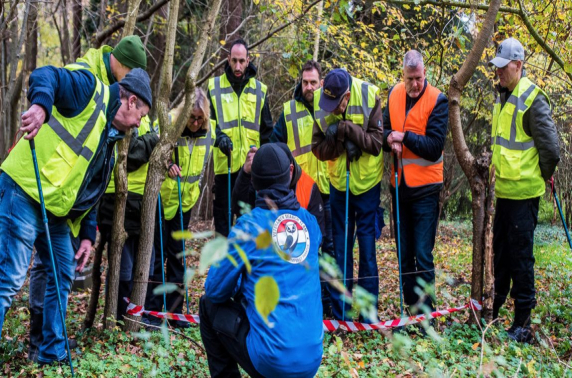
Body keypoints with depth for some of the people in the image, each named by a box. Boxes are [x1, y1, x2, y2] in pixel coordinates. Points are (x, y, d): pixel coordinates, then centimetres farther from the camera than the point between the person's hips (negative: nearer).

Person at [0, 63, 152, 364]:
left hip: (56, 211, 10)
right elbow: (45, 76, -19)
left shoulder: (111, 137, 21)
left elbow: (91, 191, 24)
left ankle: (53, 352, 28)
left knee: (63, 275, 15)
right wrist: (41, 104, -40)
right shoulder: (91, 91, -4)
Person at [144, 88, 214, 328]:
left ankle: (174, 310, 17)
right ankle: (152, 309, 6)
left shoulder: (209, 132, -2)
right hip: (161, 198, -5)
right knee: (157, 253, -3)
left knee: (178, 254, 9)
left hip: (186, 200, 5)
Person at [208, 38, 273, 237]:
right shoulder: (214, 86, 4)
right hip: (224, 163, -1)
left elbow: (267, 129, 13)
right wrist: (218, 136, -15)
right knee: (222, 212, 5)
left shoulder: (259, 90, 9)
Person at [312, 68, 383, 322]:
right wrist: (340, 142, -25)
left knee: (367, 245, 3)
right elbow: (318, 148, -8)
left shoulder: (369, 97, -18)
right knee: (340, 246, 9)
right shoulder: (319, 102, -10)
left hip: (367, 181, -3)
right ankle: (340, 313, 18)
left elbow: (376, 143, -19)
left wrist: (347, 129, -29)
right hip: (338, 181, 3)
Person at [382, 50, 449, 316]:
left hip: (425, 187, -6)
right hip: (399, 184, 6)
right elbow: (384, 130, 11)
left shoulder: (437, 100, -10)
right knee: (404, 253, 13)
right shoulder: (394, 94, 6)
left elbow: (435, 147, -16)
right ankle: (411, 309, 24)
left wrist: (404, 137, -15)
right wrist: (389, 139, -10)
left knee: (423, 255, -6)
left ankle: (427, 312, 4)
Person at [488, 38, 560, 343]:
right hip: (504, 189, 8)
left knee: (520, 254, -3)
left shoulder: (532, 99, -15)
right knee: (501, 249, 17)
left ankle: (523, 323, 4)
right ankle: (495, 306, 30)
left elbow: (550, 147, -17)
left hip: (523, 192, -8)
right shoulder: (502, 97, 12)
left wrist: (542, 177, -4)